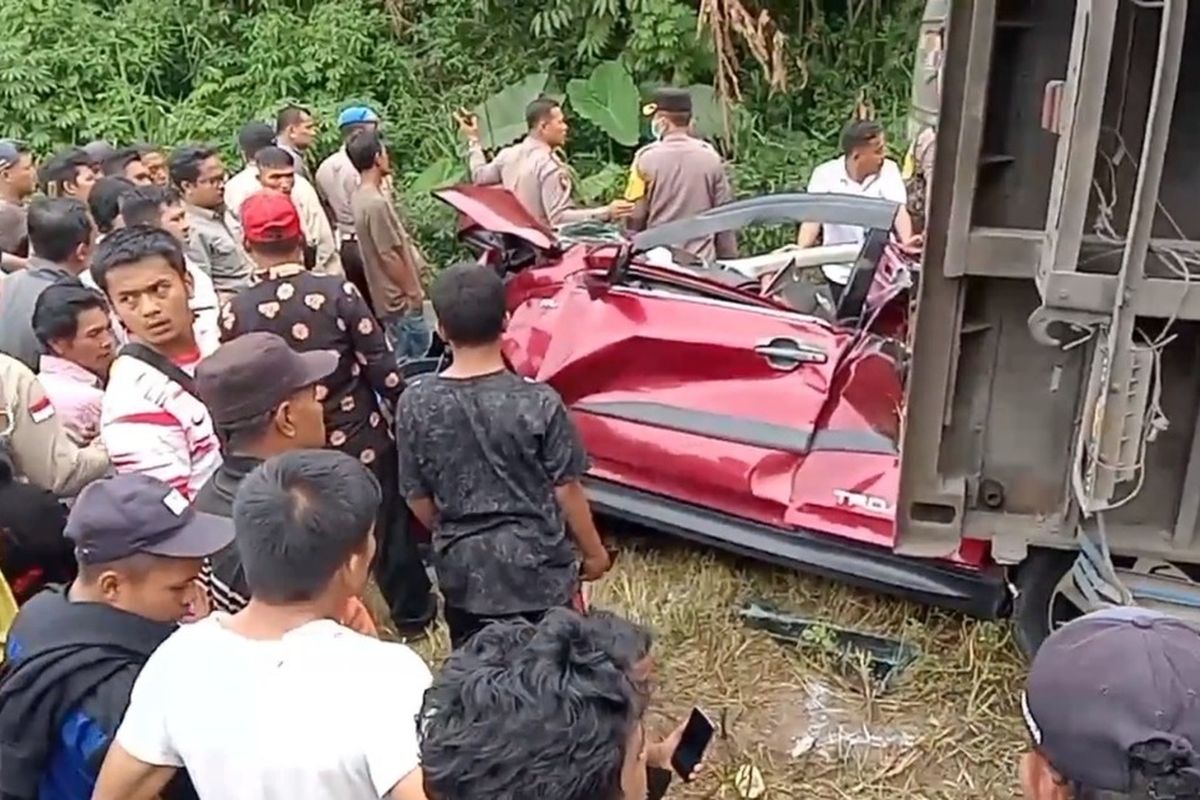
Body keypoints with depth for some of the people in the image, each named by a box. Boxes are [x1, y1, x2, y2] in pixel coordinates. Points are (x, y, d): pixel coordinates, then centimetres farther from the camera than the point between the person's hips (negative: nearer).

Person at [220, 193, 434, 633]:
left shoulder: (234, 313, -12)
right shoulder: (338, 292, -17)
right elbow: (381, 366, -13)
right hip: (361, 440, -1)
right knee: (389, 528, 18)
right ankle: (412, 614, 36)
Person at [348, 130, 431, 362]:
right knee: (416, 359, 0)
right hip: (400, 297, -10)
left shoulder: (361, 196, 7)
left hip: (392, 295, 10)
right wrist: (413, 292, -15)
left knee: (403, 360, 18)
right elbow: (389, 256, -22)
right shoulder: (376, 202, -24)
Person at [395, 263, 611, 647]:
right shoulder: (539, 402, -20)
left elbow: (418, 499, -3)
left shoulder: (415, 404, -12)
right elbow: (566, 490, -12)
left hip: (462, 570, 3)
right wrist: (593, 551, 6)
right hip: (536, 565, -2)